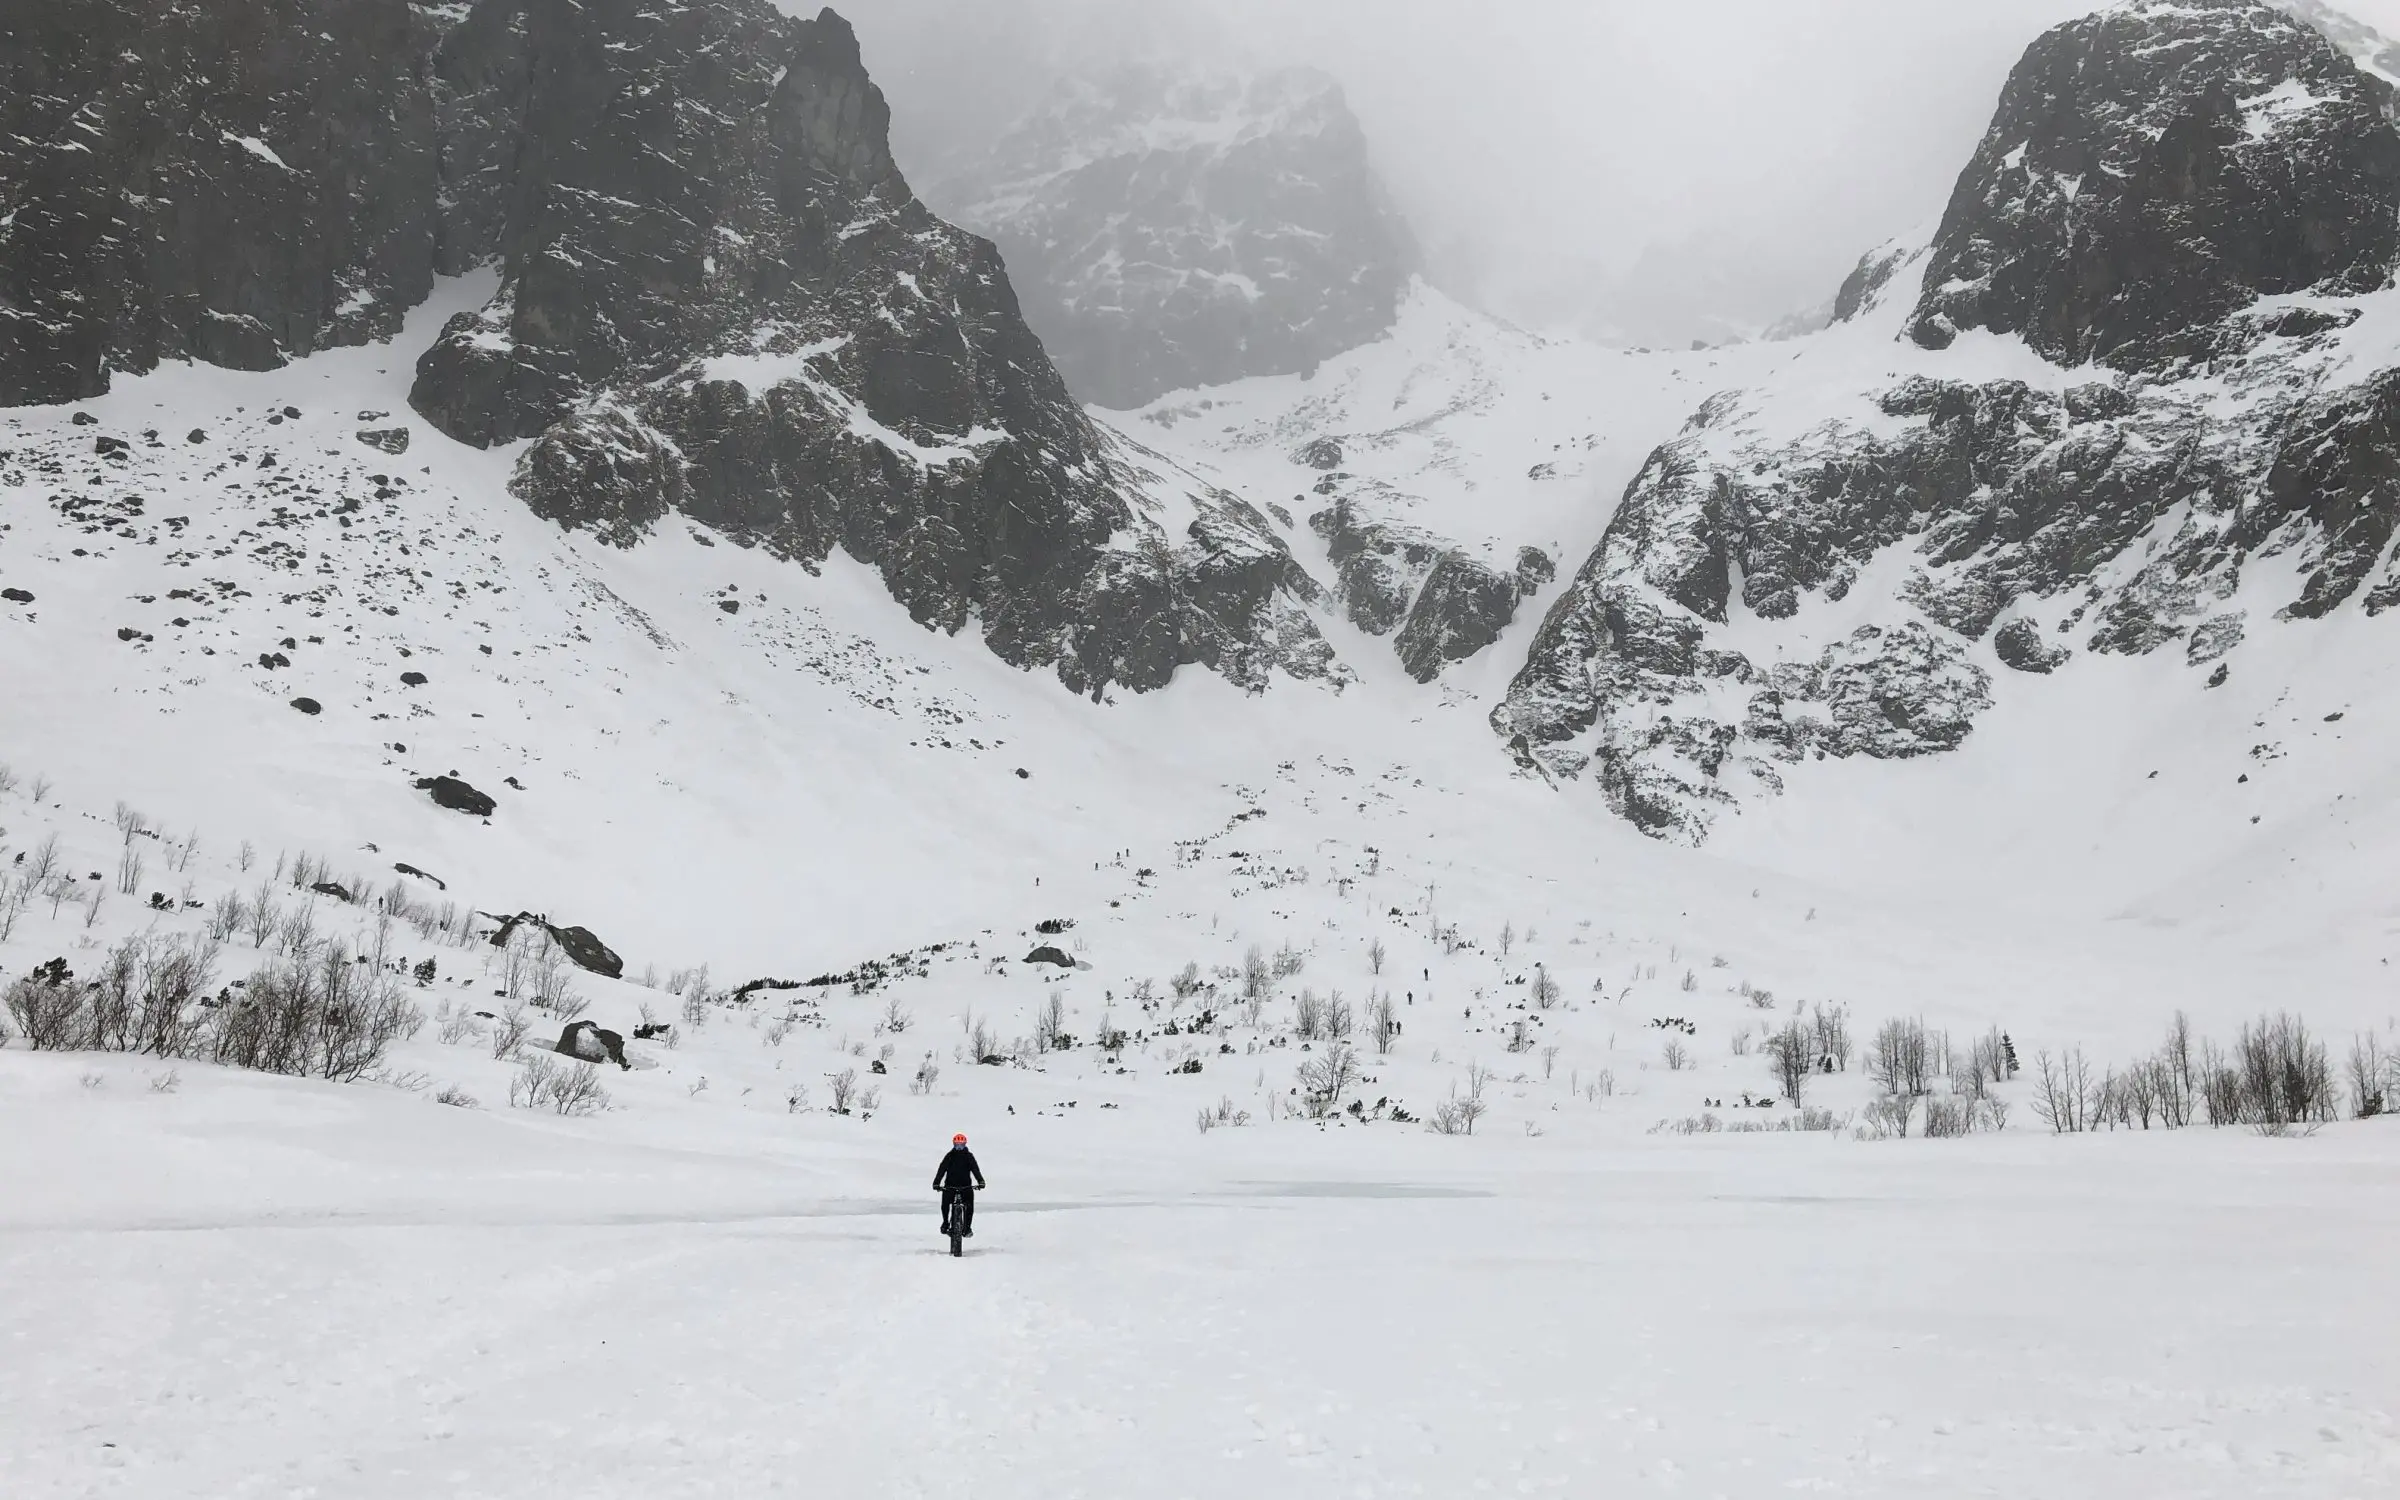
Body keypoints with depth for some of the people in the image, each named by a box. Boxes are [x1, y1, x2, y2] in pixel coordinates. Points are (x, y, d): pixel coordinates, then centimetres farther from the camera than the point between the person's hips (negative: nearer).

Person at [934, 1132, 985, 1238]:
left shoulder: (969, 1156, 3)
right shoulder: (950, 1156, 3)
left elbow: (975, 1169, -8)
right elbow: (942, 1169, -7)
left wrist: (980, 1181, -24)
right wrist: (936, 1183, -21)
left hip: (965, 1185, 0)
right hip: (950, 1184, 0)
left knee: (969, 1205, -16)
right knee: (945, 1203, -18)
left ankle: (967, 1227, -1)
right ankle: (945, 1222, 7)